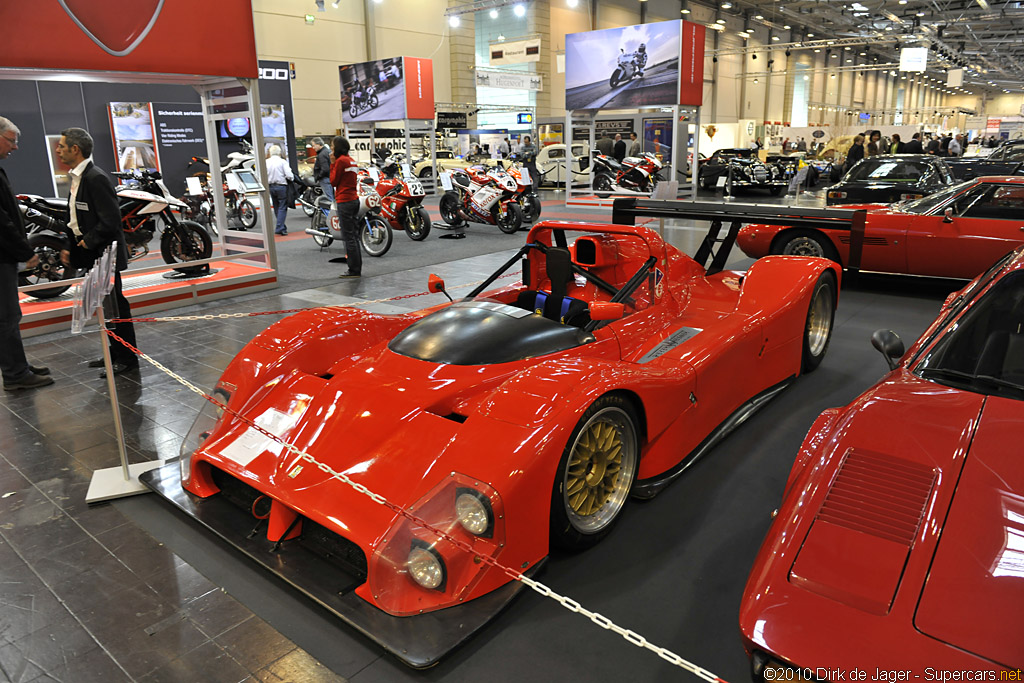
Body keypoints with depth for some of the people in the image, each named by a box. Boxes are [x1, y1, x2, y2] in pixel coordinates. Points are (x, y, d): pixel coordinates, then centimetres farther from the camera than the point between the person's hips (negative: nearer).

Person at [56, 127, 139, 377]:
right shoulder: (77, 177, 13)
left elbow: (110, 221, -23)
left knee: (114, 305, -2)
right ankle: (115, 353, 27)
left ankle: (127, 358, 8)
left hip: (105, 254, -10)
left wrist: (88, 243, -14)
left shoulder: (96, 178, -18)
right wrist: (70, 246, 9)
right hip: (90, 255, 10)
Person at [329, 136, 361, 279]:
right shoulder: (352, 160, 13)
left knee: (348, 237, -5)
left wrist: (332, 164, -3)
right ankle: (357, 269, 18)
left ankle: (354, 270, -3)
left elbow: (333, 181, -7)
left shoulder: (340, 161, -13)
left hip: (344, 201, -9)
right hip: (354, 199, 9)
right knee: (353, 235, 13)